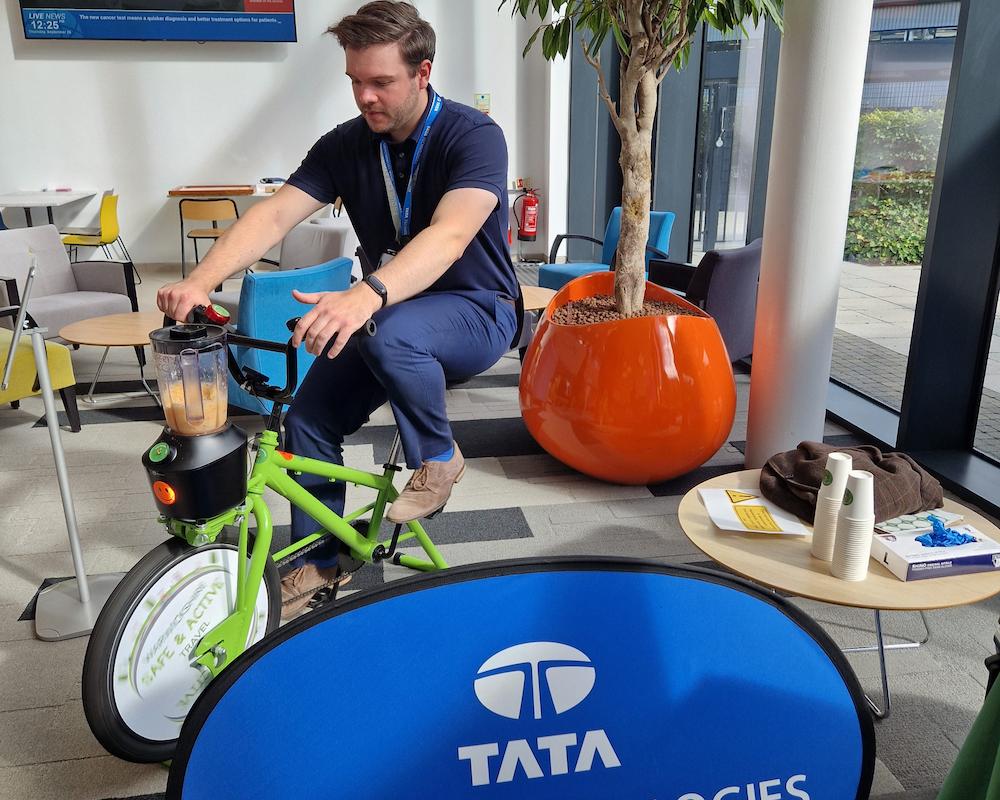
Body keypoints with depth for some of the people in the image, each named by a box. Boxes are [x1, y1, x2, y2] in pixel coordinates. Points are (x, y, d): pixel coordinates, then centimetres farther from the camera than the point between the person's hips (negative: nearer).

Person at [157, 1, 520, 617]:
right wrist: (201, 281, -32)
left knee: (388, 334, -37)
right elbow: (275, 215, -14)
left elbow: (450, 234, -36)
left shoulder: (474, 137, -19)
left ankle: (438, 457, -10)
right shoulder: (346, 145, -3)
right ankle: (318, 564, 13)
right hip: (387, 311, 6)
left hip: (475, 312, -5)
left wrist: (366, 296, -53)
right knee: (308, 420, -9)